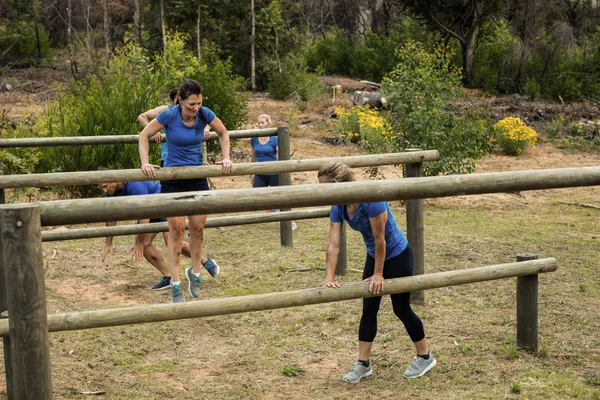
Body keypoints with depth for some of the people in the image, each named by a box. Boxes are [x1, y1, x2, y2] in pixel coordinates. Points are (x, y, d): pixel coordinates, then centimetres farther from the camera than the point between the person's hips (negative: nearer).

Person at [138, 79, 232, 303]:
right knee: (177, 230, -5)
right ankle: (175, 285, 1)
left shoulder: (205, 115, -10)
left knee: (197, 227, 5)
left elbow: (223, 133, 8)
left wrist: (226, 158, -3)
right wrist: (145, 163, -18)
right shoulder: (169, 116, -18)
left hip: (197, 177, 3)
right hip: (172, 178, -3)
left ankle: (195, 272, 28)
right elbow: (144, 136, -7)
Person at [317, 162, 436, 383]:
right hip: (374, 256, 7)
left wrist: (378, 274, -19)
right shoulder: (338, 207, -11)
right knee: (368, 309, 6)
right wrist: (330, 277, -20)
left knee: (401, 309, 4)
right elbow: (333, 244, -12)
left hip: (398, 256, -7)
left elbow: (380, 239, -26)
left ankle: (425, 357, 23)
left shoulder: (371, 199, -33)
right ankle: (363, 364, 15)